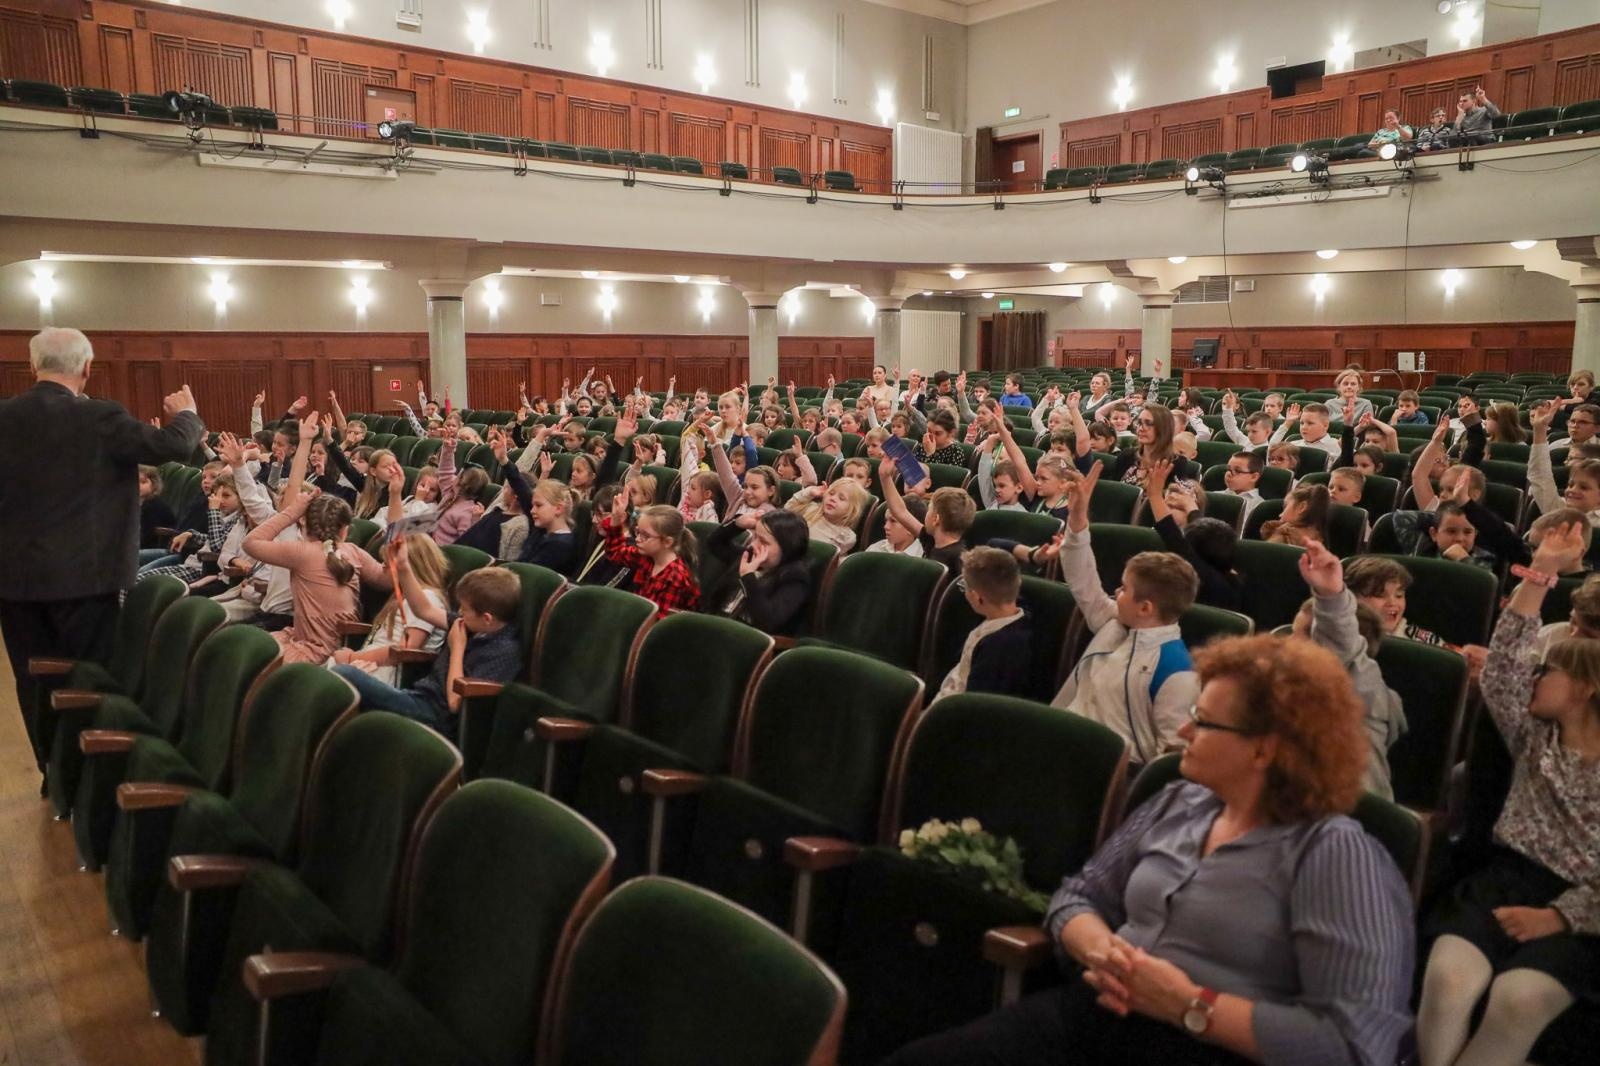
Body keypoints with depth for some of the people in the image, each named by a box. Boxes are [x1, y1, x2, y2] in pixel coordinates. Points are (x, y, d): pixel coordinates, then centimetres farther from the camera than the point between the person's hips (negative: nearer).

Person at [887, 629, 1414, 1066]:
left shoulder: (1333, 852, -9)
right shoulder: (1176, 803, 11)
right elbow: (1077, 896, 17)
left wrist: (1191, 1007, -16)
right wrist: (1098, 947, -5)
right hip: (1090, 1013, 6)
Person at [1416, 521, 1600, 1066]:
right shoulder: (1535, 738, 17)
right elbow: (1500, 672, 2)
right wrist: (1539, 575, -4)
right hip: (1508, 878, 3)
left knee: (1518, 1000, -33)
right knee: (1447, 980, -29)